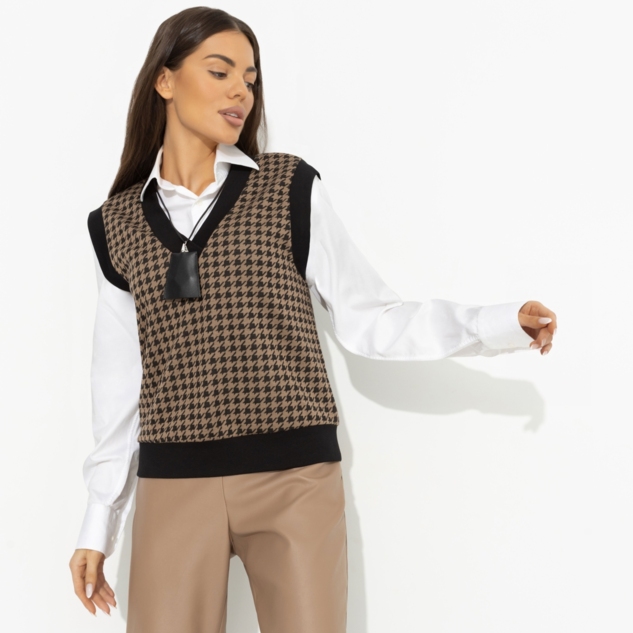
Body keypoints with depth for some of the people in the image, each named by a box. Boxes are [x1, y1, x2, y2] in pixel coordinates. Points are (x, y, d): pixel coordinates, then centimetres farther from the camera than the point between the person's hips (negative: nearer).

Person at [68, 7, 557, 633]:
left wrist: (499, 323, -10)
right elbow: (120, 382, 11)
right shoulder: (115, 225, 6)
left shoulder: (291, 188, 2)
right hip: (174, 487, 1)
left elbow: (368, 320, 1)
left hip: (296, 481, -1)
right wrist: (99, 522, 12)